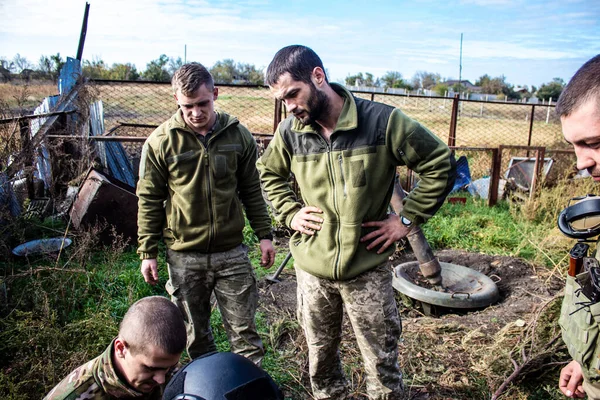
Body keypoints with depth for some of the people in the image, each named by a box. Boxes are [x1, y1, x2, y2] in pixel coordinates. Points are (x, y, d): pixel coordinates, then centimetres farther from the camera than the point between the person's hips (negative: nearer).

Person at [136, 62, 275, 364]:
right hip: (184, 257, 0)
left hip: (232, 252, 1)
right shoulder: (161, 142, -6)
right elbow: (149, 200, -1)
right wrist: (147, 252, -1)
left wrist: (264, 234, 5)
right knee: (196, 334, 15)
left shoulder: (238, 135, -1)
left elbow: (251, 190, 7)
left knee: (244, 330, 8)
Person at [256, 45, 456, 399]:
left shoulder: (383, 121, -15)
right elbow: (269, 173, 17)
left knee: (382, 364, 13)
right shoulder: (290, 131, -4)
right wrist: (290, 213, 2)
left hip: (368, 269, -3)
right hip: (311, 268, 3)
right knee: (320, 357, 22)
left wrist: (407, 220, -9)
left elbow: (441, 164, -6)